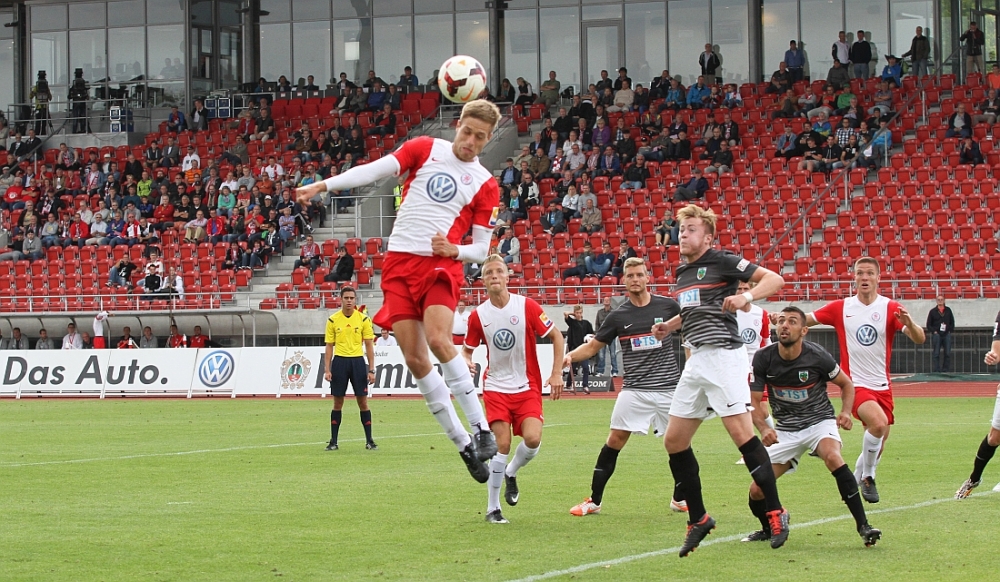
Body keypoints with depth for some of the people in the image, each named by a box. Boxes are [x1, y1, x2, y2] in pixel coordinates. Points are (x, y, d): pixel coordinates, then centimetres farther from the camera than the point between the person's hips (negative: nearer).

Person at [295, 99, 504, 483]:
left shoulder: (485, 184, 5)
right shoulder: (425, 149, 7)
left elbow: (481, 250, 7)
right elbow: (374, 170, -1)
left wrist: (453, 249, -14)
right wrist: (323, 185, -11)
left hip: (441, 265, -2)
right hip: (399, 263, 2)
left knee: (438, 340, -27)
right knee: (414, 358, -4)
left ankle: (481, 429, -20)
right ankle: (463, 444, 4)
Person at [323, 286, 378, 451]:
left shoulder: (363, 319, 1)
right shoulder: (332, 320, 3)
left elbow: (369, 345, 3)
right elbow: (329, 346, 6)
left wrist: (371, 370, -2)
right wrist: (327, 370, -1)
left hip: (357, 361, -1)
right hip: (339, 362, 1)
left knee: (363, 402, 0)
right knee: (337, 403, 4)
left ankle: (369, 440, 7)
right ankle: (333, 441, 10)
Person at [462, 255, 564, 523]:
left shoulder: (527, 306, -7)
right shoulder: (478, 315, -2)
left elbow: (556, 336, 1)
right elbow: (467, 350, 10)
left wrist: (557, 373, -5)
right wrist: (467, 361, -14)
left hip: (528, 387, 0)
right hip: (496, 388, 0)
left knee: (532, 438, -19)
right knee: (502, 445, -11)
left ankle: (511, 473, 16)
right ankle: (492, 508, 2)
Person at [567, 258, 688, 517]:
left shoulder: (668, 306, 1)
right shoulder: (618, 316, 2)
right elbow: (593, 346, 6)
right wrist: (570, 355, -12)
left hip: (669, 388, 0)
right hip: (634, 390, 0)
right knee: (614, 441, -6)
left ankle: (680, 499, 24)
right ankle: (594, 500, 2)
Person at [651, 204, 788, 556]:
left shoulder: (722, 262, -5)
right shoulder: (682, 273, 18)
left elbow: (775, 279, -10)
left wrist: (746, 296, -25)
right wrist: (669, 326, 21)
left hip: (723, 355, -9)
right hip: (696, 361, 9)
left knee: (742, 434, -15)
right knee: (674, 440, 5)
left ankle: (775, 513, -7)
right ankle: (698, 519, 14)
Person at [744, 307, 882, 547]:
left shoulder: (817, 356, -16)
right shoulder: (764, 358, -11)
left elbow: (846, 384, 1)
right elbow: (754, 400, -5)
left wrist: (845, 412, -18)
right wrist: (763, 428, -25)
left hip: (819, 421, -3)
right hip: (785, 430, 3)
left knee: (833, 457, -35)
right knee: (757, 490, -7)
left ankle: (863, 525, -29)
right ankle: (769, 529, 27)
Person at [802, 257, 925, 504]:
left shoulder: (890, 308, -3)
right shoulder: (841, 308, 0)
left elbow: (919, 339, -12)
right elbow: (806, 319, 8)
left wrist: (908, 323, -34)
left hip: (882, 386, 3)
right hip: (855, 383, -3)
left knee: (878, 444, 10)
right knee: (878, 423, -28)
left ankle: (856, 480, 37)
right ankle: (867, 477, -8)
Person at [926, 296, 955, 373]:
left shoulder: (948, 310, 11)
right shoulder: (933, 311, 5)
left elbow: (952, 322, 17)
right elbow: (929, 324, 5)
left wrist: (950, 330, 4)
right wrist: (934, 331, -6)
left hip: (946, 334, 2)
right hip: (937, 334, -2)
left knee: (947, 353, 0)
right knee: (936, 354, -4)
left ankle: (946, 370, 6)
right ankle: (936, 370, -4)